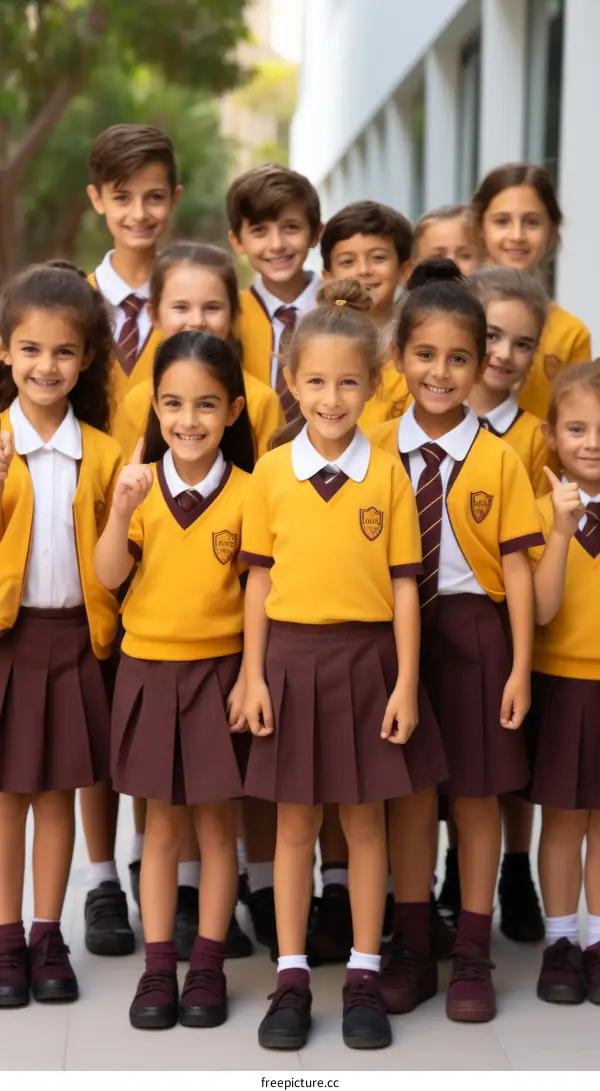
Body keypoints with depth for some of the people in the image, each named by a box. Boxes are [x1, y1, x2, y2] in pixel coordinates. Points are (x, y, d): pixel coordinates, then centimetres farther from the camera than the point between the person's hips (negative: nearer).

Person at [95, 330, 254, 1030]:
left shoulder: (247, 492, -6)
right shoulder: (141, 483, -2)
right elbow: (108, 577, -10)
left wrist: (253, 677, -10)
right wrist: (122, 511, -25)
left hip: (219, 670, -1)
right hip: (149, 669, 1)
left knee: (217, 823, 7)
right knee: (161, 824, 9)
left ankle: (208, 967, 16)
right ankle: (158, 968, 15)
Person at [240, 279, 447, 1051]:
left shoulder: (388, 474, -2)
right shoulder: (270, 473, 0)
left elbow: (404, 583, -1)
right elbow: (259, 580, 3)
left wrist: (406, 682, -5)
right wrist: (253, 675, -1)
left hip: (366, 657, 0)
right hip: (293, 657, 1)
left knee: (365, 820, 8)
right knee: (295, 821, 9)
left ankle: (363, 977, 20)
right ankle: (292, 979, 19)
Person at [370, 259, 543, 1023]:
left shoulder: (499, 460, -6)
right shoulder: (376, 451, -1)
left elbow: (515, 566, -5)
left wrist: (520, 667, -7)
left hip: (473, 632, -1)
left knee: (476, 795, 7)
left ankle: (472, 956, 20)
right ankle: (411, 946, 25)